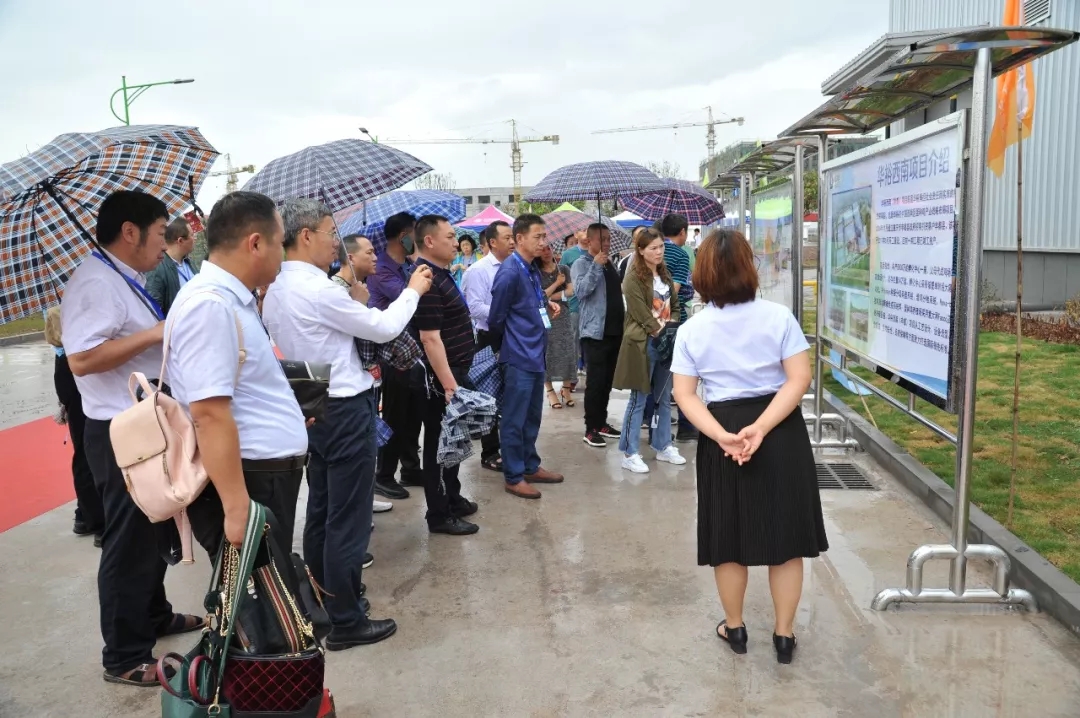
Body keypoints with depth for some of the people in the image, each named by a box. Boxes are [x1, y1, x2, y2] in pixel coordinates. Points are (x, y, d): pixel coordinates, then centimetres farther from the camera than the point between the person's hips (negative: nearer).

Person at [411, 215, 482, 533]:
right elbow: (430, 339, -25)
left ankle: (452, 498, 33)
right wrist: (449, 385, -25)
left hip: (455, 370, 10)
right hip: (442, 376, -10)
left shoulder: (442, 274, 12)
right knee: (440, 444, 0)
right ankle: (439, 515, 11)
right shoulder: (427, 279, -20)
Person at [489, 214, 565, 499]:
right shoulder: (510, 272, -17)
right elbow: (496, 318, -12)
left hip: (536, 355, 9)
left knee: (532, 417, 18)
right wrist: (505, 348, 4)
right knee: (514, 420, 1)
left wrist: (547, 305, 3)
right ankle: (514, 477, 10)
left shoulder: (532, 270, 10)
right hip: (518, 357, -9)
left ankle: (531, 467, 30)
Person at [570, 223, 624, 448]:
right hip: (595, 332, -7)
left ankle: (601, 423, 24)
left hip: (615, 331, 7)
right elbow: (581, 290, -23)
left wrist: (624, 320, 16)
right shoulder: (581, 264, -6)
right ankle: (591, 429, 1)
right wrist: (596, 265, -21)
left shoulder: (610, 265, 16)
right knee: (595, 382, -6)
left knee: (607, 381, 13)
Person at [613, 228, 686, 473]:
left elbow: (673, 305, 17)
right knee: (639, 399, -3)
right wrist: (659, 332, -16)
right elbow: (640, 313, -16)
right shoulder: (634, 278, -10)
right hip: (644, 343, -7)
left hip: (666, 341, 8)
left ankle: (663, 447, 25)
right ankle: (630, 454, 4)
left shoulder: (665, 275, 14)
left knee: (664, 398, 13)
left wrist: (673, 330, 2)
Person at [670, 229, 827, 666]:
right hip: (780, 435, 0)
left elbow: (684, 394, -9)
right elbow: (799, 379, -13)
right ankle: (784, 635, 23)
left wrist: (722, 435, -15)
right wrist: (760, 428, -17)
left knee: (729, 537, 15)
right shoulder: (778, 316, -6)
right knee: (784, 535, 12)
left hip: (722, 439, 1)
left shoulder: (691, 330, -4)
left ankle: (734, 628, 32)